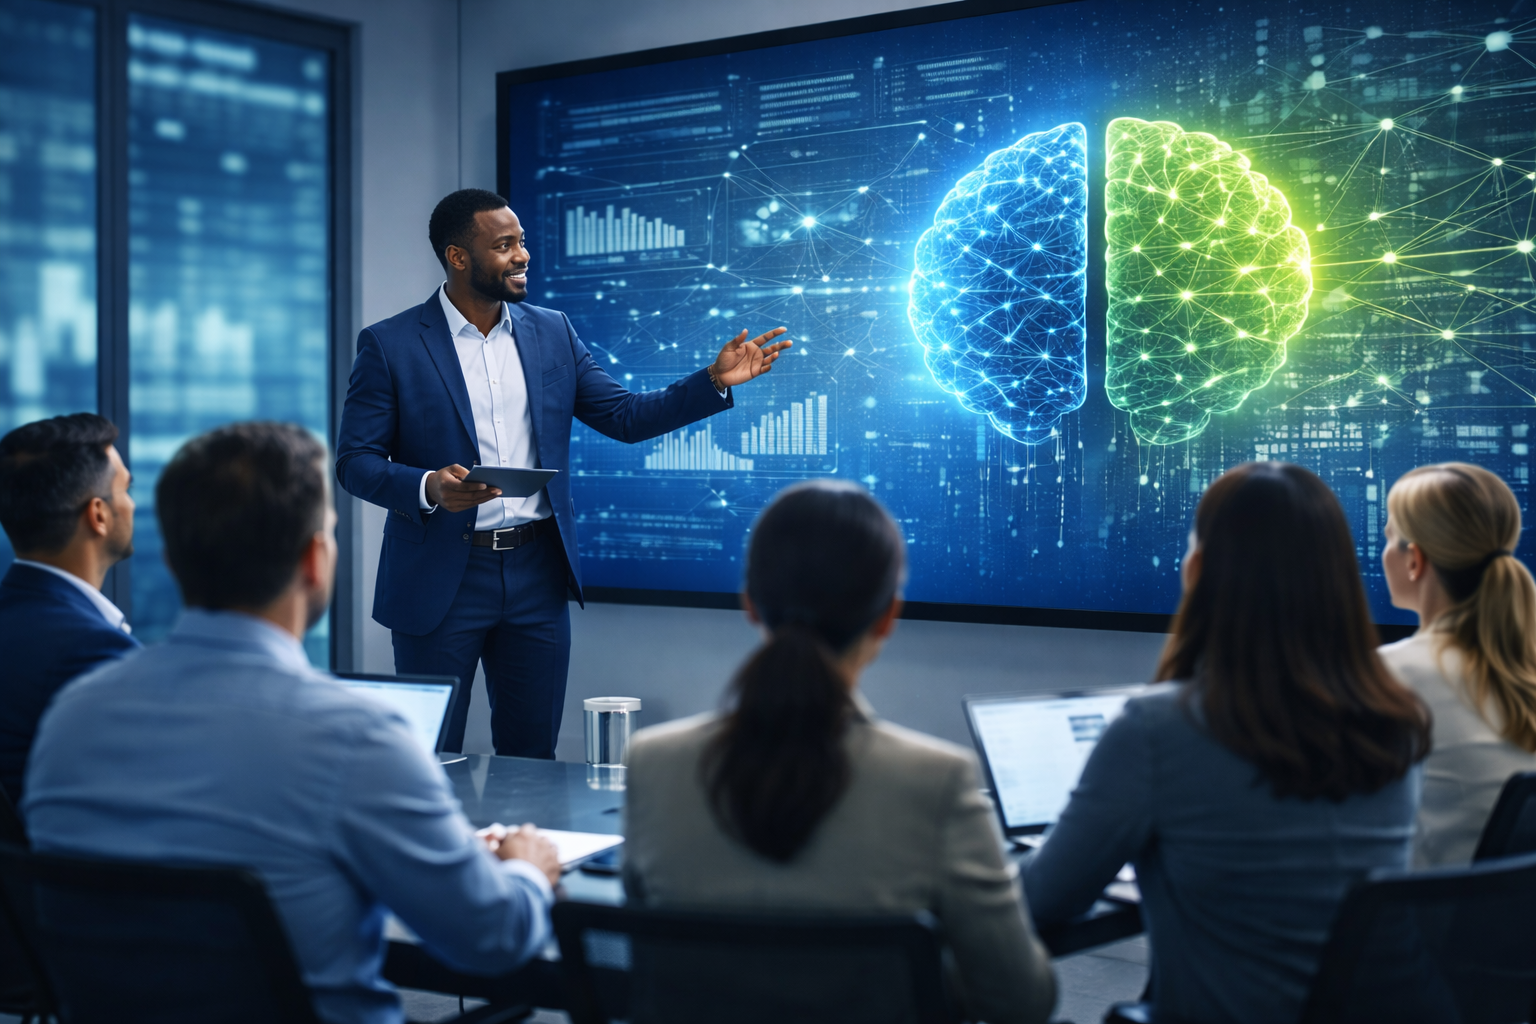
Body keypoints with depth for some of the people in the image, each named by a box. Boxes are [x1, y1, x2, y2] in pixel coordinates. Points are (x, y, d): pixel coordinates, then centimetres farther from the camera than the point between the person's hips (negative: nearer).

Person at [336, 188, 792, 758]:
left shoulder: (552, 333, 8)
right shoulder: (389, 345, -4)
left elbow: (625, 417, 6)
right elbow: (355, 460, -6)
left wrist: (715, 381, -7)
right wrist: (429, 488, -24)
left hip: (538, 574, 4)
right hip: (440, 579, -3)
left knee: (533, 756, 11)